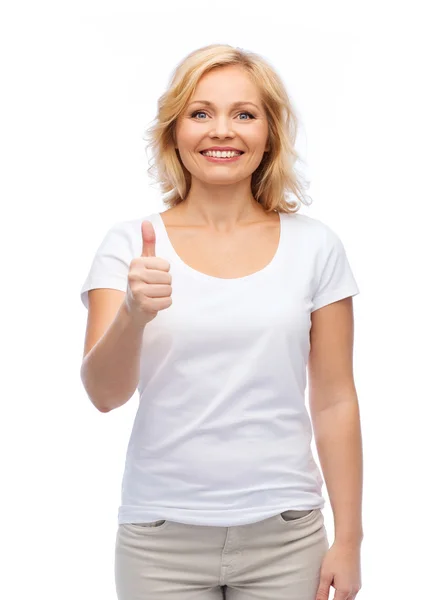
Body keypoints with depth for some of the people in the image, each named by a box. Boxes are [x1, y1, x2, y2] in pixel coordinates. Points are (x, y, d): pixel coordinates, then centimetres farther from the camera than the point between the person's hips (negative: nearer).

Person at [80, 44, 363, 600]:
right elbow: (103, 394, -11)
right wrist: (134, 316, -30)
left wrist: (349, 539, 2)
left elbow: (334, 401, 2)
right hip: (162, 534, 0)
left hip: (283, 533, 1)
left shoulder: (315, 246, -1)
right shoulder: (130, 244, -2)